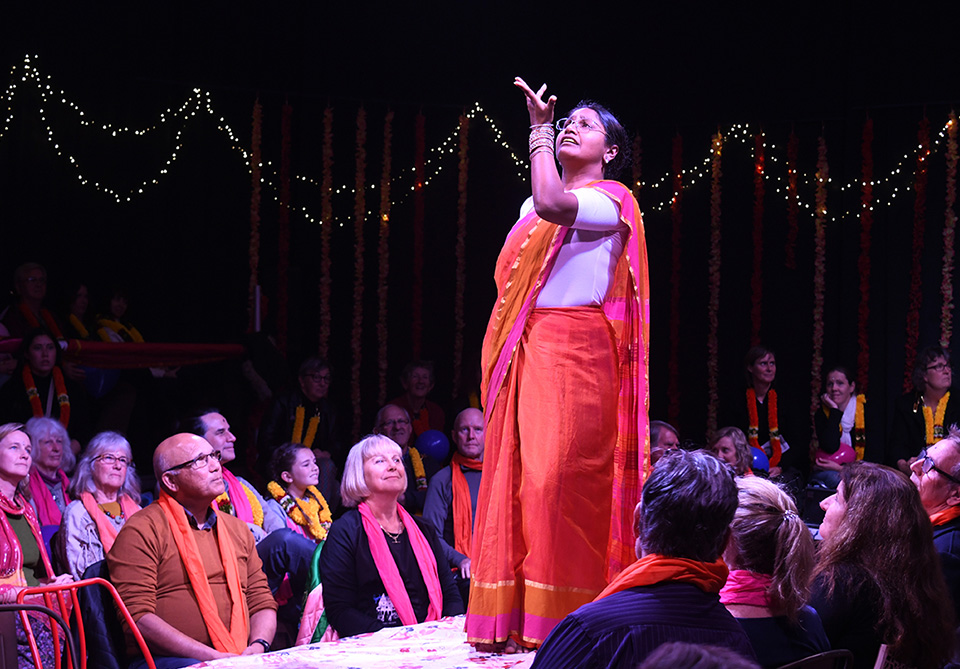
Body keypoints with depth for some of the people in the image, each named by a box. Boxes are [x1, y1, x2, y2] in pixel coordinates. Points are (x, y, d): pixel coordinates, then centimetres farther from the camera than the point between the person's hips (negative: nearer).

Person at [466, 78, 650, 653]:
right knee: (516, 475, 2)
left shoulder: (610, 200, -1)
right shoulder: (537, 205, 22)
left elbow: (552, 204, -22)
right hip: (528, 348, 7)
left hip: (576, 349, -7)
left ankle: (568, 620, -7)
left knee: (562, 477, -11)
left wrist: (539, 129, -14)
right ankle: (519, 620, 5)